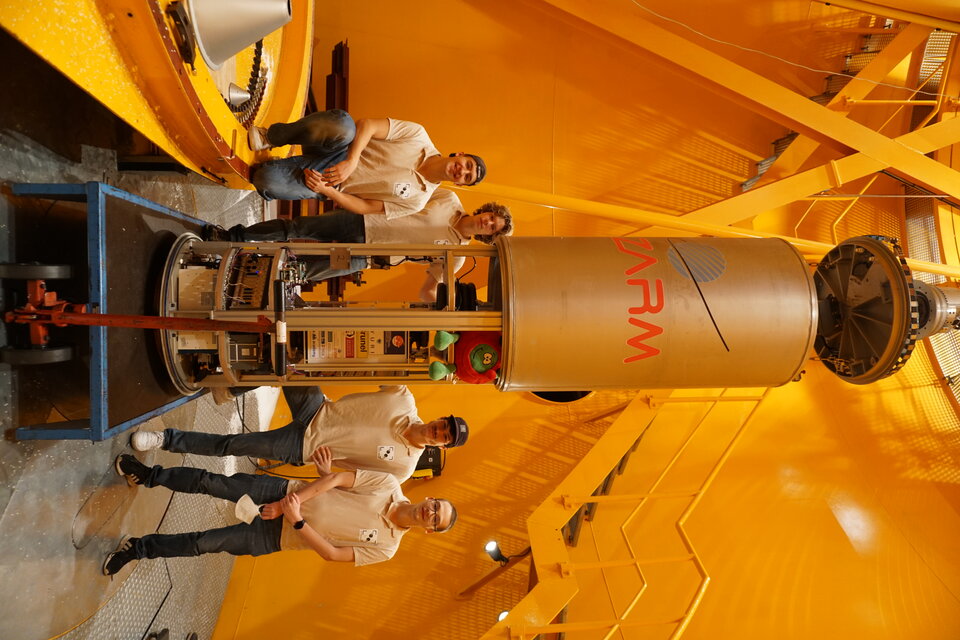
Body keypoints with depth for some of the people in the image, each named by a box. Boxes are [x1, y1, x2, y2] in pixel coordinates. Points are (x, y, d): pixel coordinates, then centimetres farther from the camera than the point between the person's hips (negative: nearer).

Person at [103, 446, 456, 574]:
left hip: (279, 537, -1)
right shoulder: (388, 484, -10)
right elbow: (339, 479, -10)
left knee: (205, 543, -6)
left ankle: (138, 547, 18)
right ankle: (149, 475, 21)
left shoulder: (385, 548, -11)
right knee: (210, 482, -7)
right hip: (284, 491, 1)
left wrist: (297, 522, -25)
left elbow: (331, 554, -13)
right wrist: (291, 500, -20)